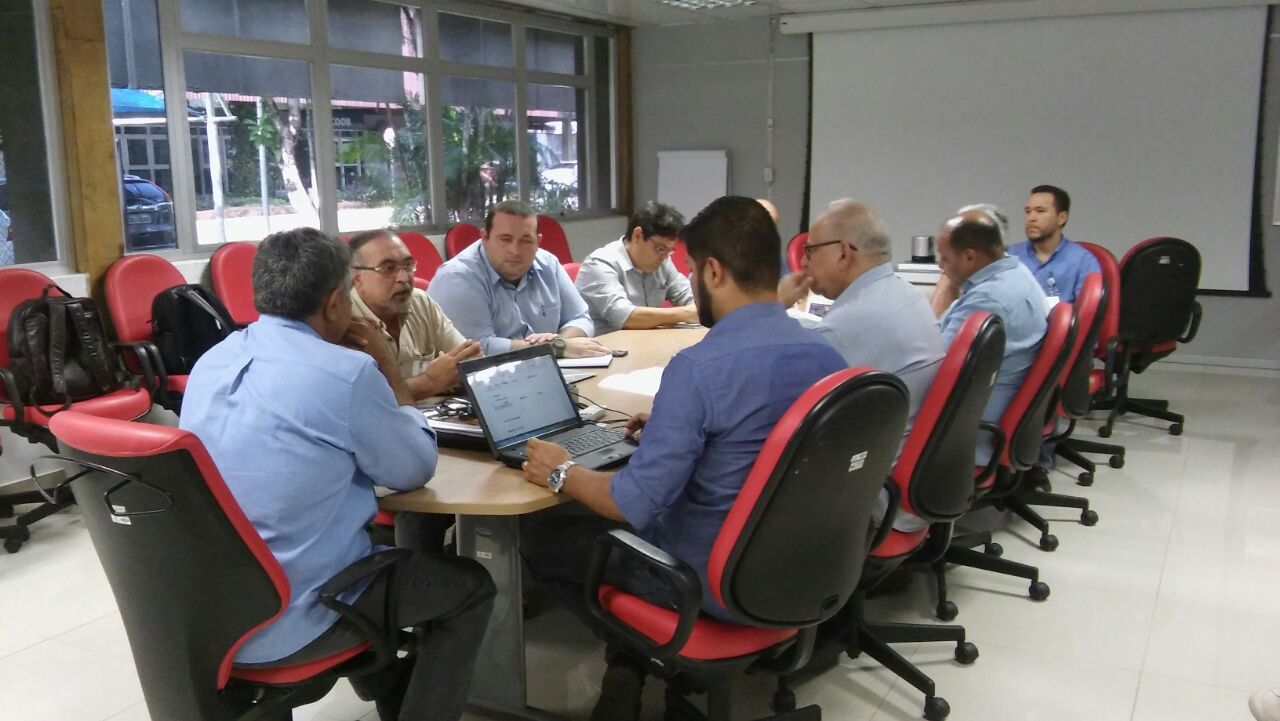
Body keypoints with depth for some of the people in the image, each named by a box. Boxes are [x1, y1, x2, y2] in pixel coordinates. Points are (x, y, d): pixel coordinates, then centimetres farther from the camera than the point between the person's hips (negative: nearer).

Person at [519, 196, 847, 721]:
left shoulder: (700, 366, -26)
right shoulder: (827, 357, -3)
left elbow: (634, 503, -24)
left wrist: (562, 473, -7)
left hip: (714, 581, -7)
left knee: (541, 537, 11)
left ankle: (636, 651, 14)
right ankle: (637, 659, 26)